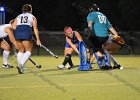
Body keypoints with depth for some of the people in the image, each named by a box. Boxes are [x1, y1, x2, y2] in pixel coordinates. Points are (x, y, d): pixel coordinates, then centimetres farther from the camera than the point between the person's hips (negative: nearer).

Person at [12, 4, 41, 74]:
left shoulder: (18, 17, 27)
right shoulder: (32, 17, 20)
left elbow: (13, 27, 12)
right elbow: (35, 29, 8)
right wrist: (38, 39, 5)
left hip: (17, 31, 3)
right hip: (27, 32, -3)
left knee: (21, 50, 18)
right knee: (28, 50, 5)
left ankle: (20, 67, 14)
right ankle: (21, 64, -18)